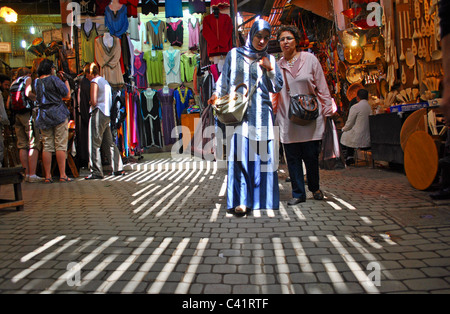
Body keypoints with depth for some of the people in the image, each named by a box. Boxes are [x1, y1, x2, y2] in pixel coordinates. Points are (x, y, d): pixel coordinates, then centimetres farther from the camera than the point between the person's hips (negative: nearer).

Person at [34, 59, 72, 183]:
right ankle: (62, 175, -3)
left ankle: (47, 176, 7)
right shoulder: (54, 79, -5)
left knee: (47, 146, 6)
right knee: (61, 146, -3)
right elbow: (67, 94, -1)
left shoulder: (36, 82, 10)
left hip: (43, 117, 5)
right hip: (58, 115, -5)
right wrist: (66, 81, 13)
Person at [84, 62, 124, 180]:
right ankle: (118, 169, 10)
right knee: (110, 143, 10)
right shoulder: (105, 82, 19)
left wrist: (91, 104, 6)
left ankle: (96, 172, -4)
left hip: (98, 114, -8)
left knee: (94, 144, -5)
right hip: (107, 115, 8)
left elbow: (94, 102, -16)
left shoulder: (95, 82, -6)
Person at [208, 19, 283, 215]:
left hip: (262, 113, 3)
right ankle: (240, 201, -13)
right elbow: (224, 80, 10)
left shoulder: (269, 59, 16)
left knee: (262, 154, -2)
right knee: (240, 153, -13)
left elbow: (278, 87, 14)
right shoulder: (235, 54, 11)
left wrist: (270, 70, 0)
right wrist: (217, 95, -6)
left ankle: (261, 197, 7)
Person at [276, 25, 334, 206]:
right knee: (292, 158, 2)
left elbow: (322, 88, 6)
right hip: (288, 119, 1)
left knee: (311, 156, 3)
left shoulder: (310, 59, 5)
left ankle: (315, 188, 27)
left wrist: (327, 111, 2)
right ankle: (298, 193, 15)